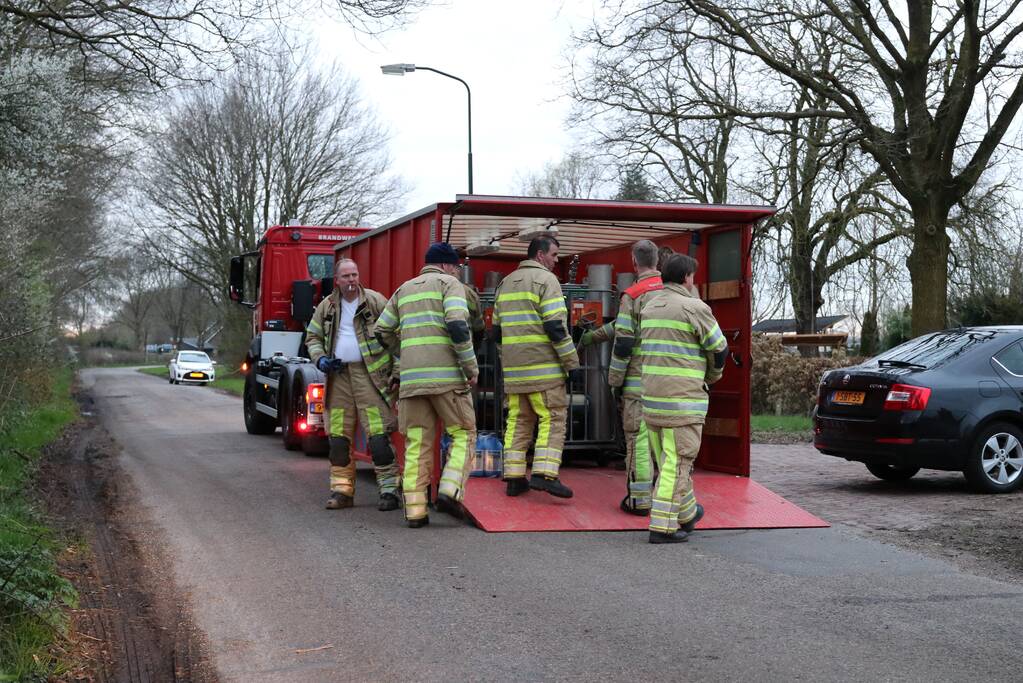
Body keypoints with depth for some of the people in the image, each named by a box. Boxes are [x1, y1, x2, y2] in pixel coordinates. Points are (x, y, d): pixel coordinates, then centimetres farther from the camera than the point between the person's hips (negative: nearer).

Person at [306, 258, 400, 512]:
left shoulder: (374, 300, -2)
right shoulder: (326, 306, 11)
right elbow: (312, 336, 19)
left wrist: (396, 366, -11)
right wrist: (320, 359, 1)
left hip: (369, 374, -4)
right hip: (339, 375, 4)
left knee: (378, 434, -9)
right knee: (338, 436, 5)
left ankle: (389, 489, -5)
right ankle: (342, 490, 13)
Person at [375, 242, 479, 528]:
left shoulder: (404, 289, 22)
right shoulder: (449, 284, 3)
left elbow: (382, 332, 20)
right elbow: (457, 325, -13)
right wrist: (471, 368, -8)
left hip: (411, 377, 5)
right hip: (446, 375, -5)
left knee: (417, 443, 6)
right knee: (463, 434, 8)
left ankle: (415, 510, 2)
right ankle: (449, 492, -8)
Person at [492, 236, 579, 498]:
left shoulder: (506, 283, 18)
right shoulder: (545, 279, -6)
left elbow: (496, 330, 20)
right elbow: (556, 326, -14)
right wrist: (572, 362, -10)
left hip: (513, 368, 7)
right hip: (543, 365, -7)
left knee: (518, 420, 10)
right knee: (553, 418, -3)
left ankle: (514, 477, 8)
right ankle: (544, 474, -13)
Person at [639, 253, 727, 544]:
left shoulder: (649, 307, 14)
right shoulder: (694, 307, -9)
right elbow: (718, 348, -3)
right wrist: (712, 376, 16)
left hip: (651, 398, 7)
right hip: (683, 398, -7)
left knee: (669, 459, 17)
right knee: (676, 462, -4)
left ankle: (687, 513, 32)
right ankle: (662, 526, -5)